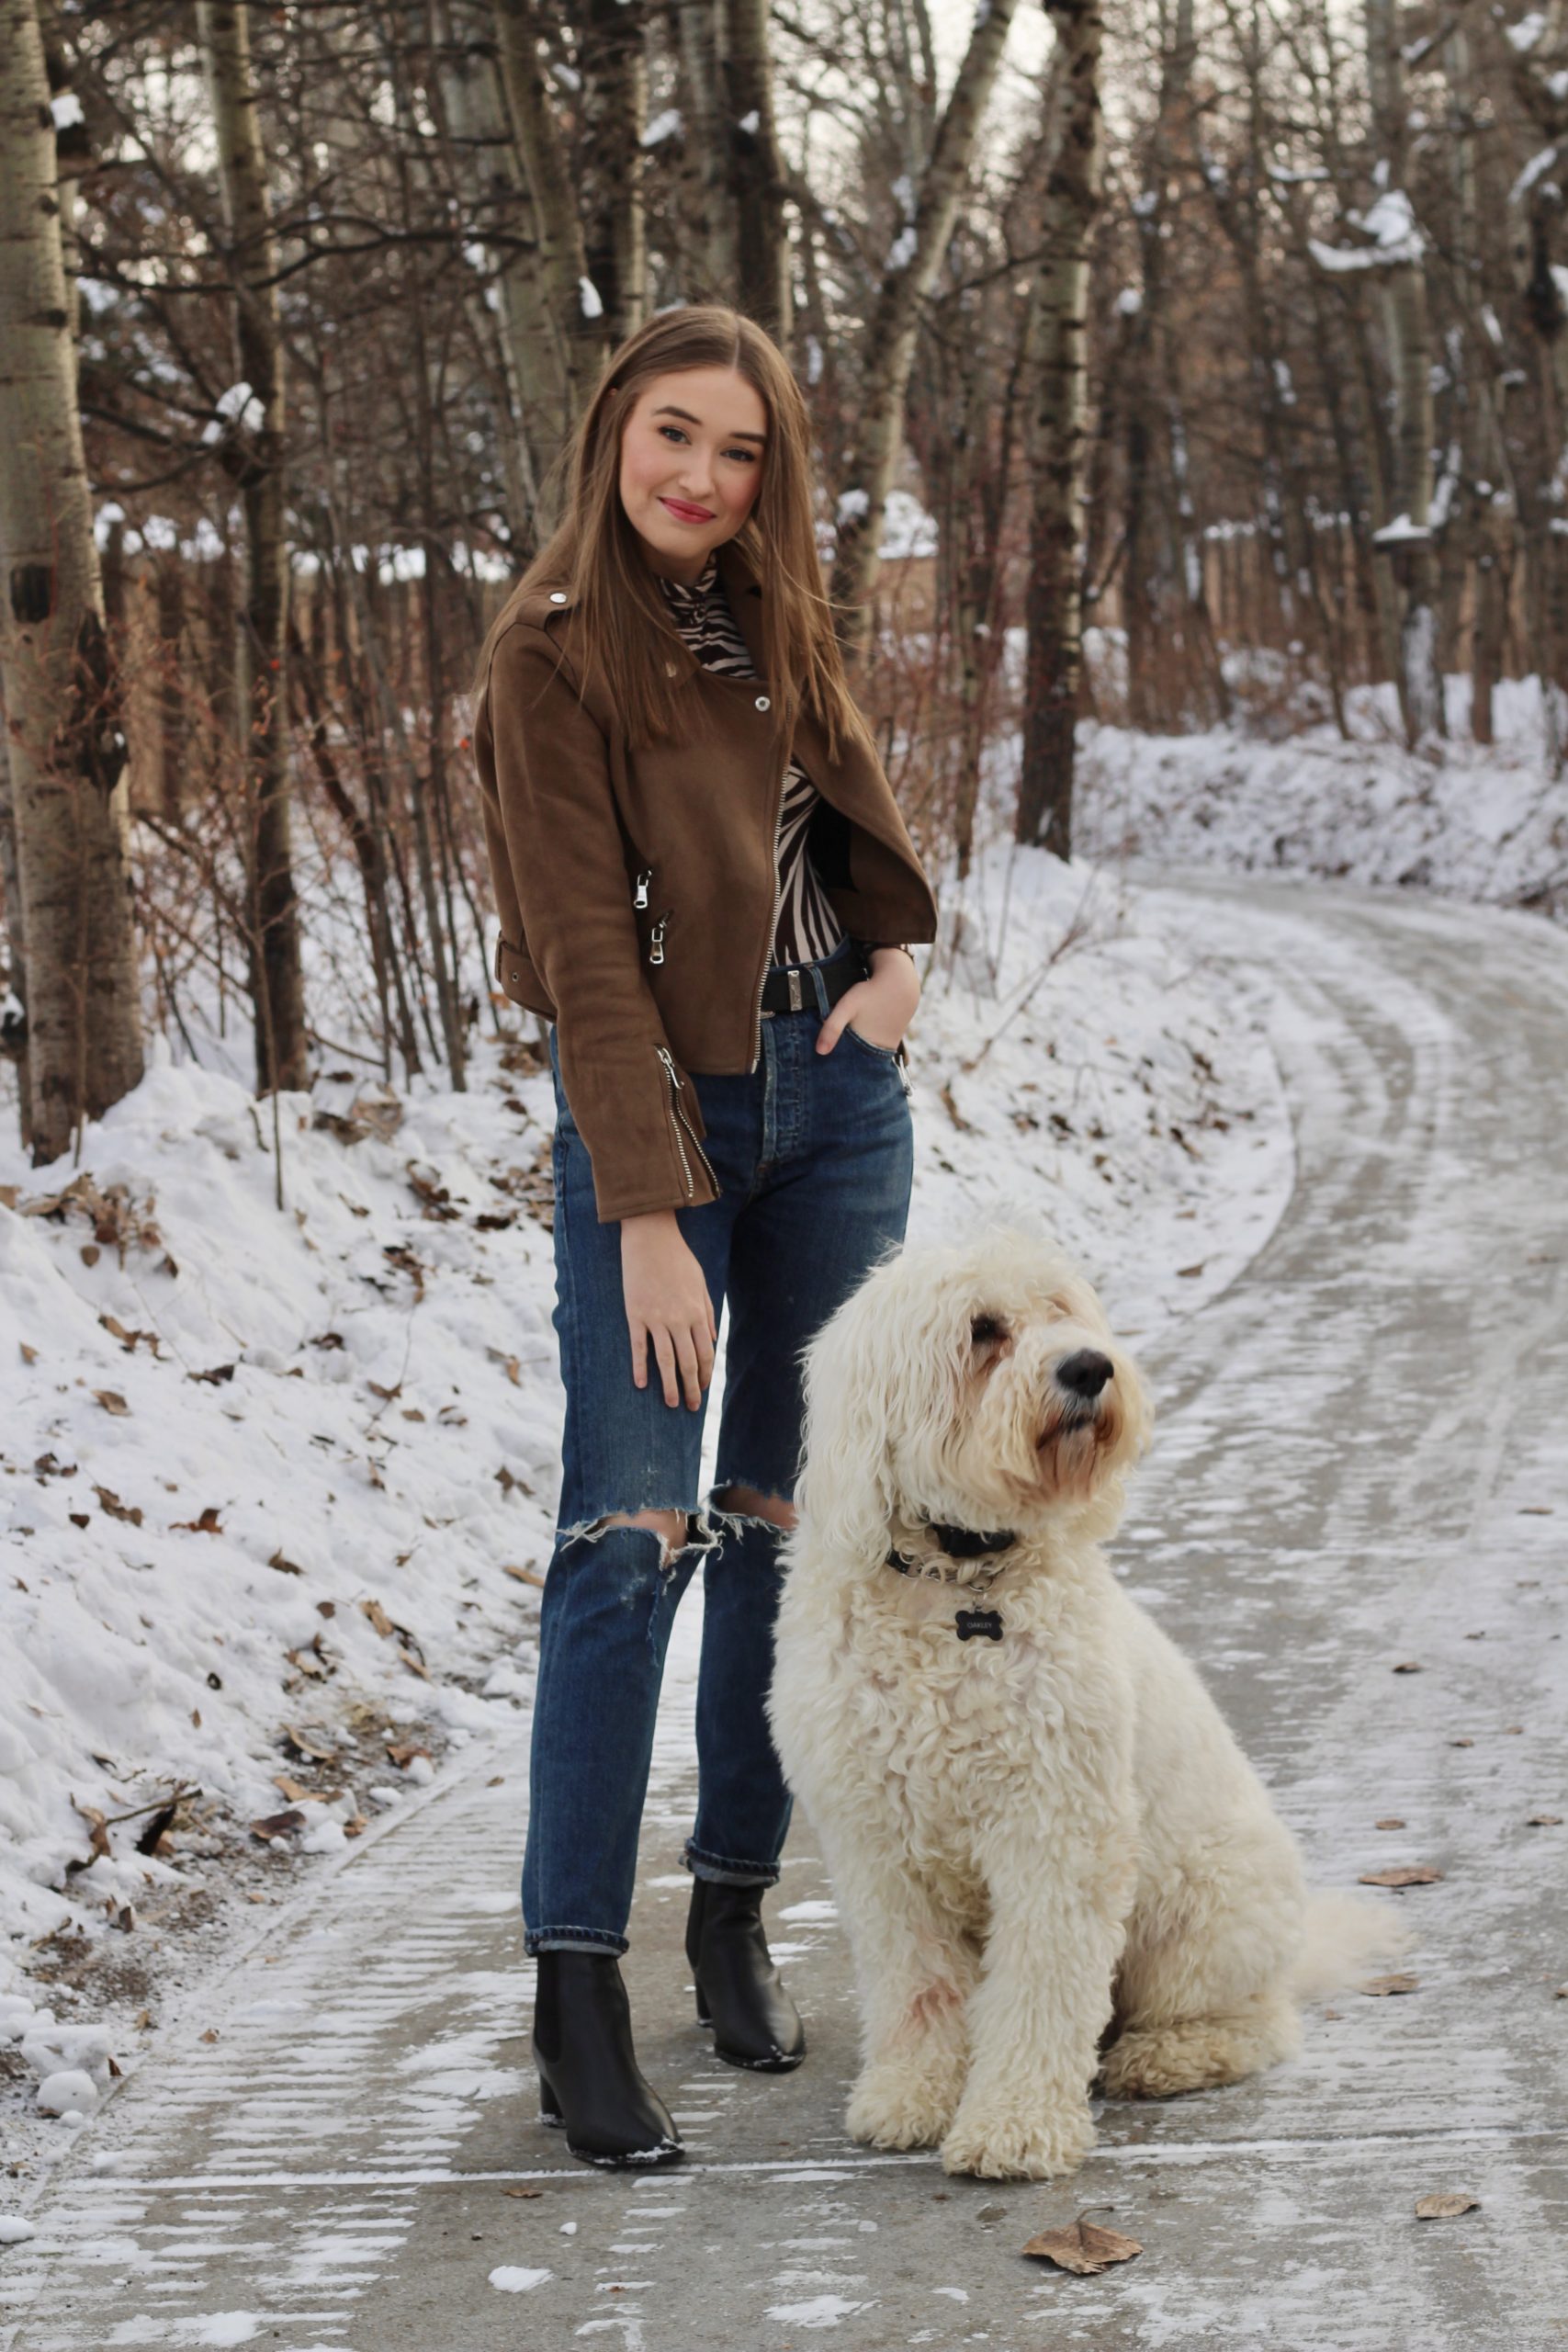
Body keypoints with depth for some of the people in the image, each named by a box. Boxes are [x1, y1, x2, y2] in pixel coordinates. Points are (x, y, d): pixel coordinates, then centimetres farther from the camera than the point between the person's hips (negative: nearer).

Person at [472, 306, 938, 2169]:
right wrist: (648, 1217, -21)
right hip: (654, 1104, -6)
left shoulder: (772, 623, 9)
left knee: (794, 1514, 8)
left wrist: (898, 950, 1)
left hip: (837, 1094, 6)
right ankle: (575, 1986, -7)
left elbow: (858, 811, 23)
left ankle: (735, 1911, 20)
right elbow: (587, 949, -16)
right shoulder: (555, 655, -11)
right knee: (631, 1536, -11)